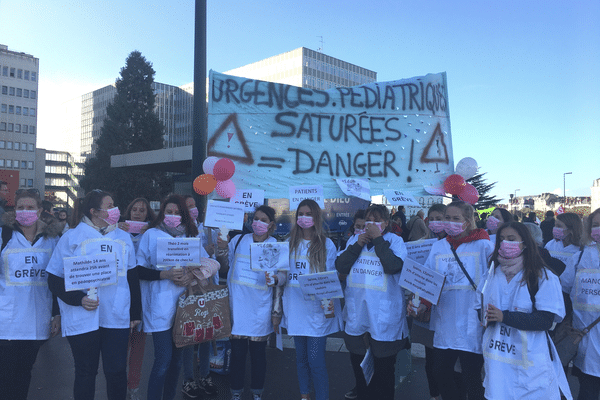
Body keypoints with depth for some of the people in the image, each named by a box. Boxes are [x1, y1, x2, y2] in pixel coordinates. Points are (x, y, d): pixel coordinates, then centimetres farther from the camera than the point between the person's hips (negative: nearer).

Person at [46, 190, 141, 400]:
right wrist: (78, 299, -17)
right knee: (86, 372, 11)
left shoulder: (123, 237, 9)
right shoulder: (72, 237, -1)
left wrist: (135, 312, 13)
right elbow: (55, 279, -2)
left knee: (117, 371, 5)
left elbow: (132, 277, 13)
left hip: (117, 318, 2)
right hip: (83, 319, -2)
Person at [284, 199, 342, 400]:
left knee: (315, 360, -5)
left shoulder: (327, 244, -3)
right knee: (301, 357, 16)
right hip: (296, 308, 4)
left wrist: (331, 300, -19)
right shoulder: (291, 243, 10)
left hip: (317, 309, -4)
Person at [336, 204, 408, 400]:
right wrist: (358, 245, -11)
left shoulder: (395, 241, -5)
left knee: (383, 366, 10)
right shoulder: (355, 239, 7)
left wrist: (378, 238, -17)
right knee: (358, 361, 20)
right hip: (357, 313, 5)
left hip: (383, 316, -4)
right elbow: (341, 267, -1)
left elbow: (393, 266, -23)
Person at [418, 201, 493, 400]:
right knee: (440, 374, 13)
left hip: (471, 325, -4)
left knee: (472, 380, 7)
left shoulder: (483, 246, -4)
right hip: (444, 323, 4)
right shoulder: (438, 247, 9)